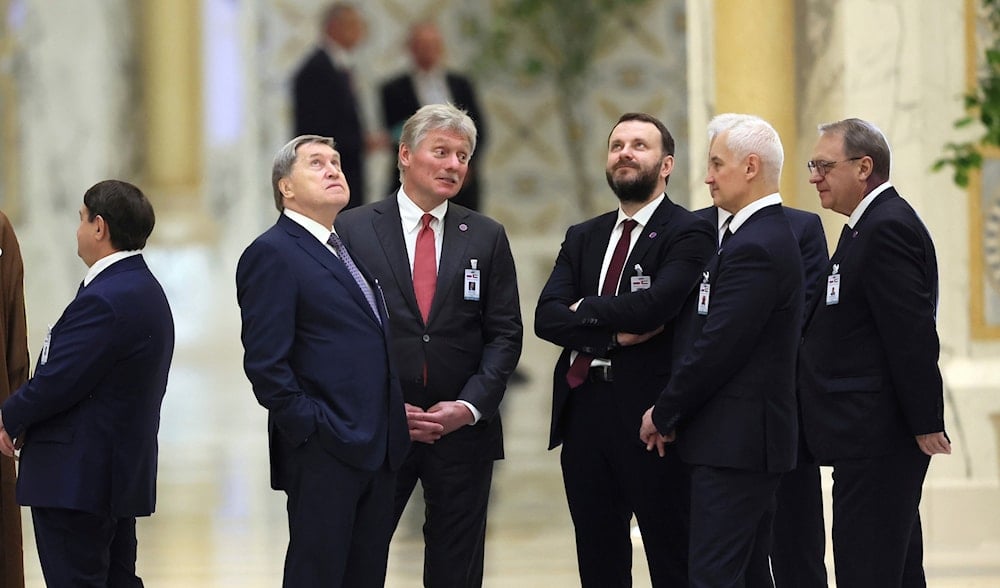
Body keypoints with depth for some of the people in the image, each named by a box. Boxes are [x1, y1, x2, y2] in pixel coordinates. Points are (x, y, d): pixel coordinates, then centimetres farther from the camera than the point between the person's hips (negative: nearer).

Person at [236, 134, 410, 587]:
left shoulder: (349, 251, 19)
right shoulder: (273, 253, -8)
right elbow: (265, 362, -15)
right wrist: (311, 429, -16)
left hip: (378, 449, 8)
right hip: (324, 453, -8)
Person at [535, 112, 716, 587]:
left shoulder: (689, 235, -4)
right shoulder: (583, 238, 16)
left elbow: (652, 306, -20)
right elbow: (547, 317, 2)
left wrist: (584, 310, -4)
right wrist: (614, 334, -14)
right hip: (584, 414, 6)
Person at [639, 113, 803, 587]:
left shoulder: (755, 248, -17)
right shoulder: (767, 235, 16)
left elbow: (716, 348, -20)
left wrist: (664, 414, -7)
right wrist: (674, 412, 11)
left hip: (734, 442, -10)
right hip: (749, 439, 10)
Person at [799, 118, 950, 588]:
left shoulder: (889, 229, -15)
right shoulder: (871, 225, 18)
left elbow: (913, 335, -20)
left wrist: (926, 425, -20)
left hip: (876, 438, -11)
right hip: (872, 440, 11)